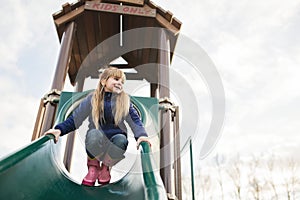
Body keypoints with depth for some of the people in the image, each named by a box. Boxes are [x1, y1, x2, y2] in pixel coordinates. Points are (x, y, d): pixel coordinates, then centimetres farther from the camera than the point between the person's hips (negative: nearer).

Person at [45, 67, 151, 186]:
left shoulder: (124, 100, 4)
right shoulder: (92, 98, 1)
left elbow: (134, 119, -5)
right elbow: (75, 118, -2)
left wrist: (141, 135, -25)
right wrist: (59, 129, -19)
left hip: (115, 137, 1)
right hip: (95, 142, -1)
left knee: (121, 140, -33)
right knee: (94, 133, -34)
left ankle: (106, 166, 0)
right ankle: (93, 165, -4)